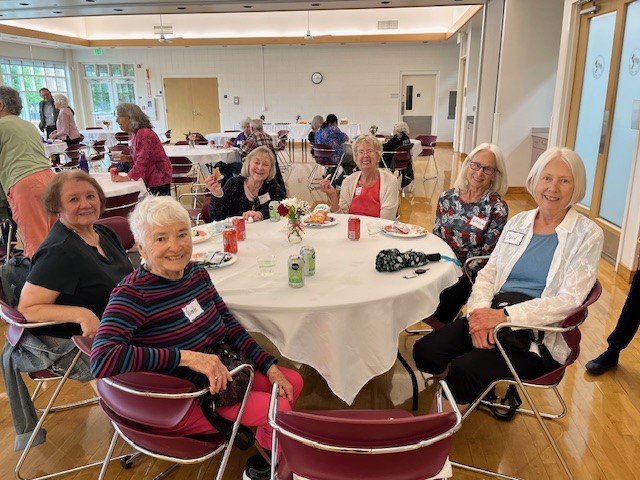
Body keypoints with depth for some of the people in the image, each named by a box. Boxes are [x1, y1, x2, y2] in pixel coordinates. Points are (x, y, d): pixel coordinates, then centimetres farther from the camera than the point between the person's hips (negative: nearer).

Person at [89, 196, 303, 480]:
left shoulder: (196, 273, -3)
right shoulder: (132, 295, -24)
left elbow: (229, 324, 6)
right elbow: (102, 360, -38)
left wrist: (270, 366, -2)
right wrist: (187, 356, -37)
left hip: (218, 375, 8)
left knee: (293, 382, 9)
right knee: (282, 411, -13)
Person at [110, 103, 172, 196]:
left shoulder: (144, 134, -21)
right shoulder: (134, 134, 9)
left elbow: (142, 160, -26)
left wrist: (127, 177, -27)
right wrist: (128, 158, 2)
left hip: (159, 178, -9)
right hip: (152, 178, 9)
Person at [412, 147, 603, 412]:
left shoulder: (587, 234, -1)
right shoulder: (517, 222, 13)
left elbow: (569, 299, -11)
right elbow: (488, 273, 9)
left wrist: (505, 316, -22)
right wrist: (481, 311, -13)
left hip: (539, 335, -4)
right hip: (493, 316, 5)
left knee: (464, 369, -26)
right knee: (424, 351, -17)